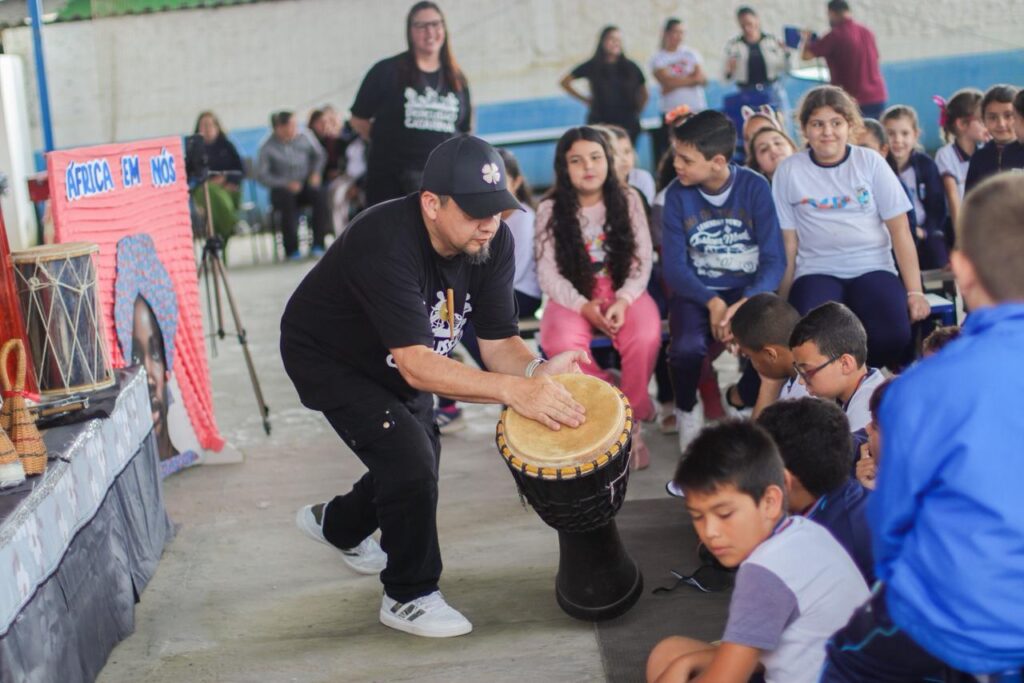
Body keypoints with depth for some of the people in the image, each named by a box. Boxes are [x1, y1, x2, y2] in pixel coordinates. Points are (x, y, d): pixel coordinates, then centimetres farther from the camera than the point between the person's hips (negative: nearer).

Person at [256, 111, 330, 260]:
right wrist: (286, 184, -17)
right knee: (288, 199, -37)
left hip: (305, 184, 3)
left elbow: (319, 154, 19)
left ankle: (317, 245, -23)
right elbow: (261, 174, -8)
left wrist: (315, 172, 2)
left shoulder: (304, 139, 3)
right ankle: (291, 249, -28)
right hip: (281, 188, -2)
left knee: (319, 196, -31)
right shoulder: (267, 147, -5)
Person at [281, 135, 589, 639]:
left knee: (418, 465, 18)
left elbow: (498, 342, -18)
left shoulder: (492, 242, -20)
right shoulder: (386, 243, -40)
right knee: (409, 463, -19)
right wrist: (512, 391, -56)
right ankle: (409, 598, 3)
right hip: (327, 357, -7)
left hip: (392, 362, 7)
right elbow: (415, 365, -46)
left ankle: (336, 525, 50)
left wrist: (536, 370, -41)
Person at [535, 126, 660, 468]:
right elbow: (548, 273, -4)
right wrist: (583, 306, -20)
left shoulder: (628, 200, 3)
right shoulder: (550, 210, 0)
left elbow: (642, 260, -1)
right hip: (572, 298, 0)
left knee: (646, 336, -33)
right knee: (562, 344, -35)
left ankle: (632, 418, -11)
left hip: (624, 292, 1)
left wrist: (624, 300, -19)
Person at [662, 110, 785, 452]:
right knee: (687, 347, -31)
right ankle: (687, 411, 2)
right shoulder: (677, 195, -6)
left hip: (748, 288, 0)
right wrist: (712, 302, -24)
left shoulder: (755, 187, -9)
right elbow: (675, 267, -7)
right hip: (697, 291, 0)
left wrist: (742, 305, -28)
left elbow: (774, 260, -12)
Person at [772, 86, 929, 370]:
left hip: (872, 268, 1)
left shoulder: (870, 162, 4)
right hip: (817, 271, -1)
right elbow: (788, 242, 6)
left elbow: (900, 229, 3)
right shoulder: (788, 171, 5)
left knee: (892, 336, -28)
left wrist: (914, 291, -3)